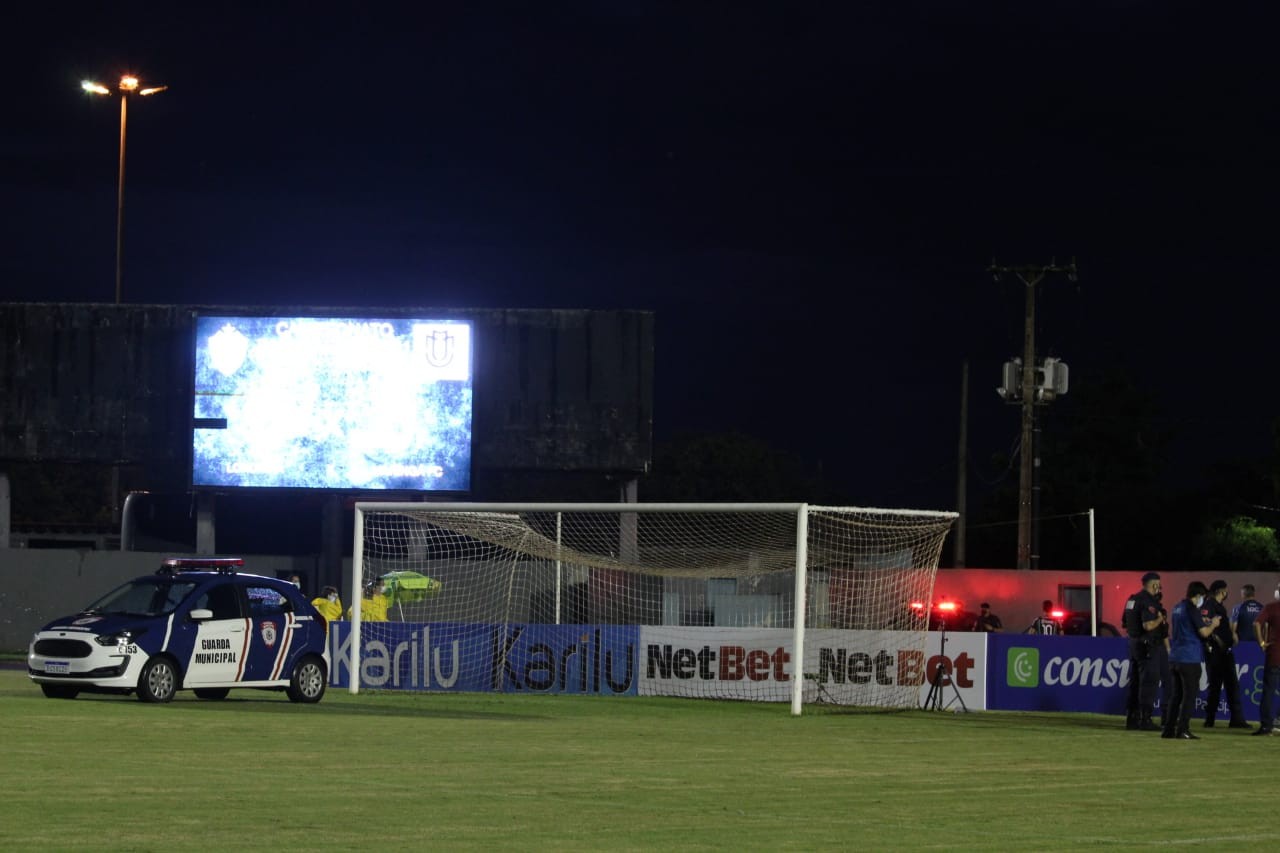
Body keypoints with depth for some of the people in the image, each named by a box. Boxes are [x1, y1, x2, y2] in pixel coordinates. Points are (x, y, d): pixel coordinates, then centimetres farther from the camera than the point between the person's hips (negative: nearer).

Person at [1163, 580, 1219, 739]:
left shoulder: (1177, 608, 15)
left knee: (1177, 695, 13)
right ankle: (1182, 730, -7)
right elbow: (1204, 632, -16)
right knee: (1190, 695, -4)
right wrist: (1213, 625, 5)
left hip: (1175, 658, 8)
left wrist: (1206, 623, 23)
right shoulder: (1192, 609, -12)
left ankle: (1168, 729, 12)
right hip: (1190, 659, -8)